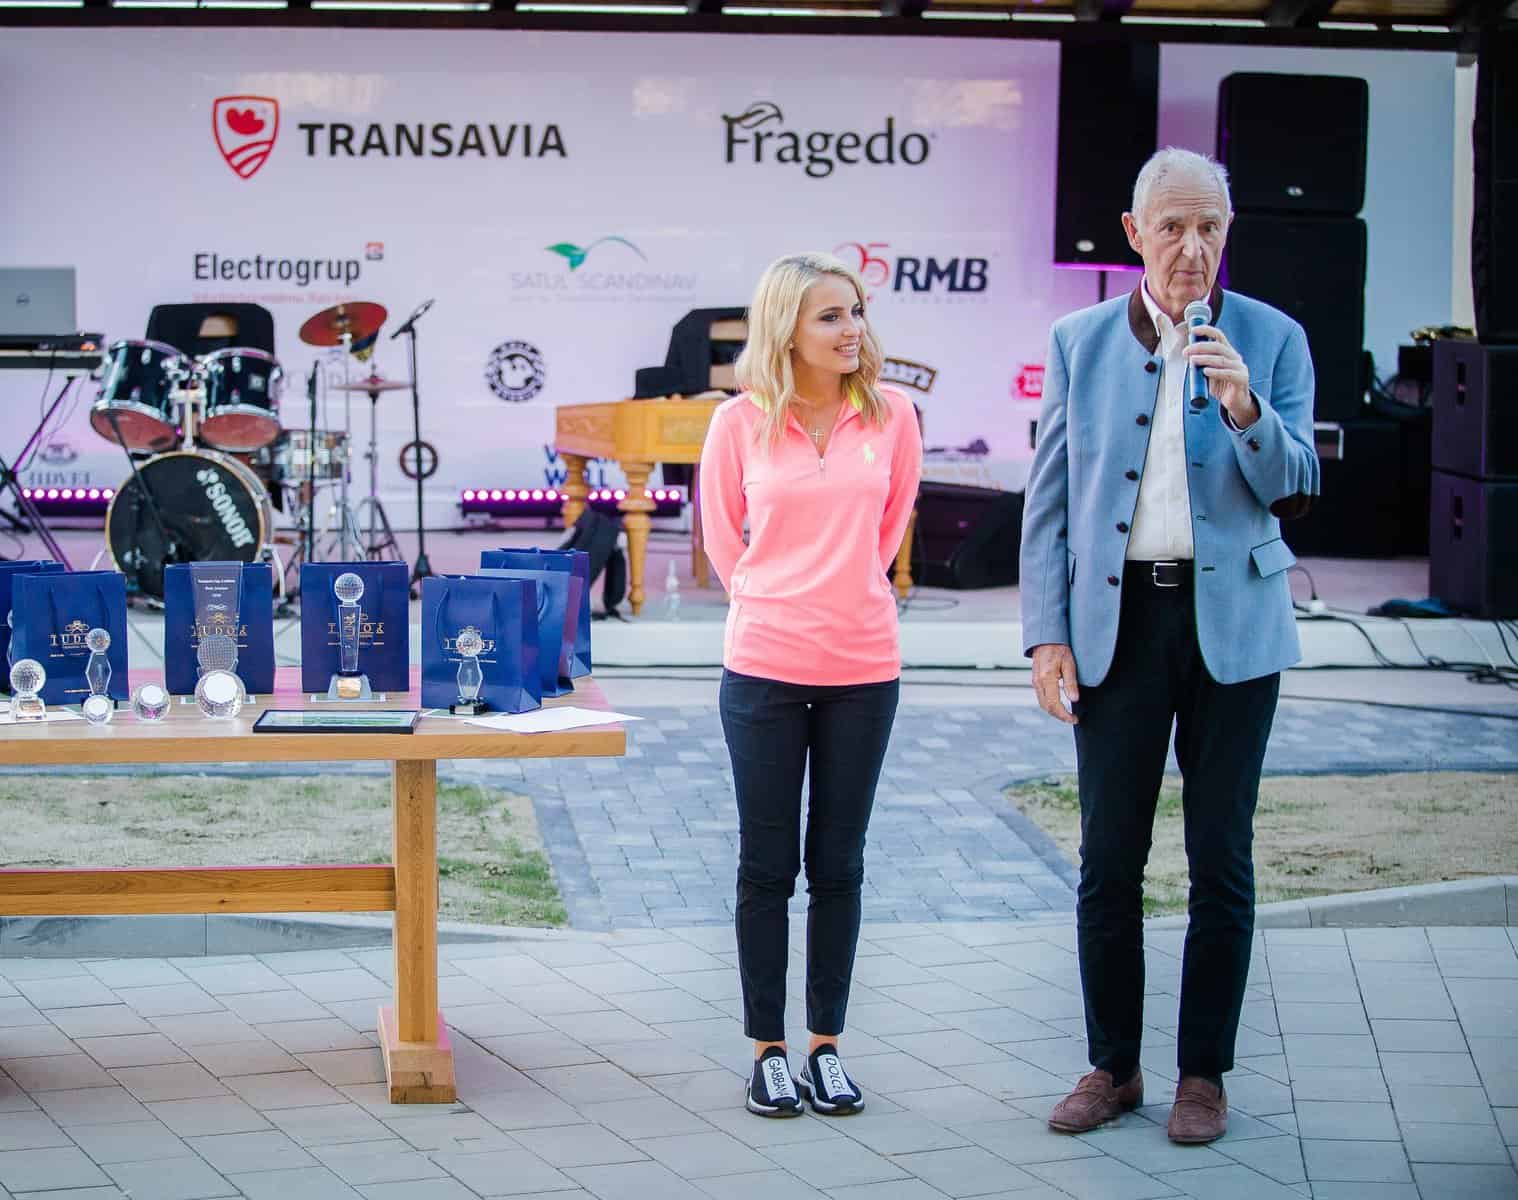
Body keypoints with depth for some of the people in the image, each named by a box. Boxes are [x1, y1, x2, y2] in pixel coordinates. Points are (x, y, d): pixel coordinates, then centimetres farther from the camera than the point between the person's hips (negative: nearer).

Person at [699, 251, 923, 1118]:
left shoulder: (890, 414, -2)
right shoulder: (741, 422, -5)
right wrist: (767, 599, 10)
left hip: (863, 666, 1)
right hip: (765, 666, -1)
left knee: (839, 865, 9)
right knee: (767, 867, 6)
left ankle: (827, 1046, 18)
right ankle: (769, 1051, 15)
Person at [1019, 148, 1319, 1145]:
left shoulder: (1272, 340, 3)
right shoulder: (1081, 342, 6)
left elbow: (1295, 490, -2)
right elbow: (1050, 497, 6)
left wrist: (1246, 409, -21)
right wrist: (1046, 634, -1)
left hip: (1232, 620, -1)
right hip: (1118, 619, 1)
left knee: (1221, 859, 4)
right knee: (1109, 859, 3)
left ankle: (1205, 1073, 14)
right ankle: (1113, 1066, 15)